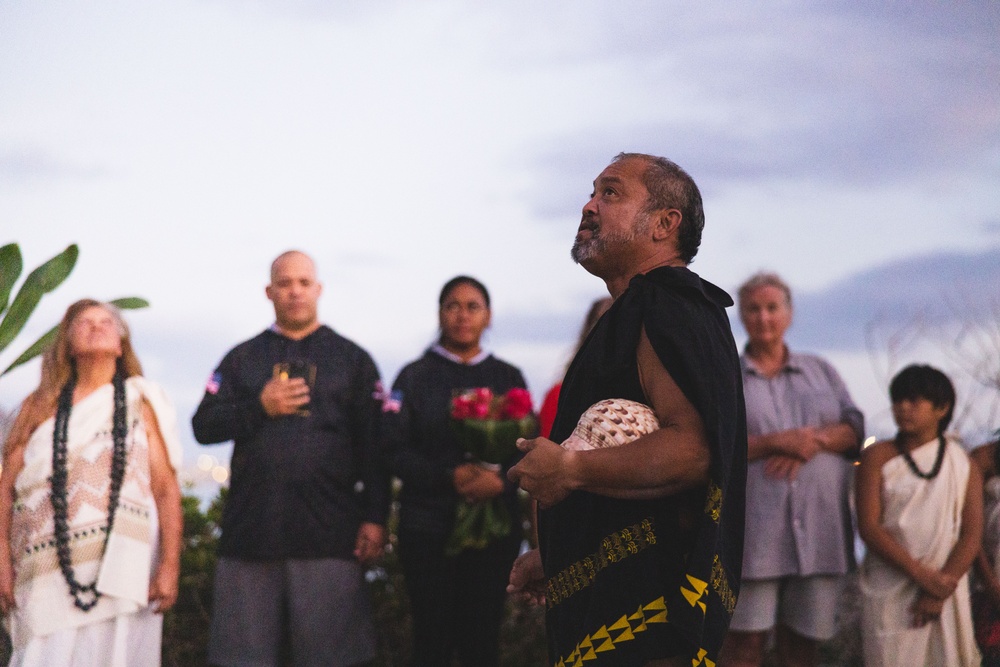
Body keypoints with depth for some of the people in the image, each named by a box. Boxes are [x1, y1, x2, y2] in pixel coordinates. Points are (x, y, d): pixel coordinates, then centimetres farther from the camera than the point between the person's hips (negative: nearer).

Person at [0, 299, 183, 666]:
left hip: (121, 570, -1)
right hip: (51, 576, 1)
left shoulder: (141, 404, 13)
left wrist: (170, 566, -5)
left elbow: (166, 490, 6)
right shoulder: (41, 406, 15)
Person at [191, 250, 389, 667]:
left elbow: (373, 445, 5)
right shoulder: (242, 358, 17)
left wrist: (375, 518, -4)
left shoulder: (351, 359, 11)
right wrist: (260, 406, -7)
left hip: (328, 534, -2)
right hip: (251, 531, 2)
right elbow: (204, 426, 9)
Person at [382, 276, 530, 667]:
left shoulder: (508, 378, 12)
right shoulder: (415, 377, 7)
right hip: (429, 527, -1)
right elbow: (396, 452, -1)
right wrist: (450, 477, -17)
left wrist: (501, 479, -17)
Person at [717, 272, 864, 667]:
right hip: (754, 527, -3)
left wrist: (813, 441, -12)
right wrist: (778, 442, -14)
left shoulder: (820, 371, 19)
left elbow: (855, 427, 9)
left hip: (819, 527, 3)